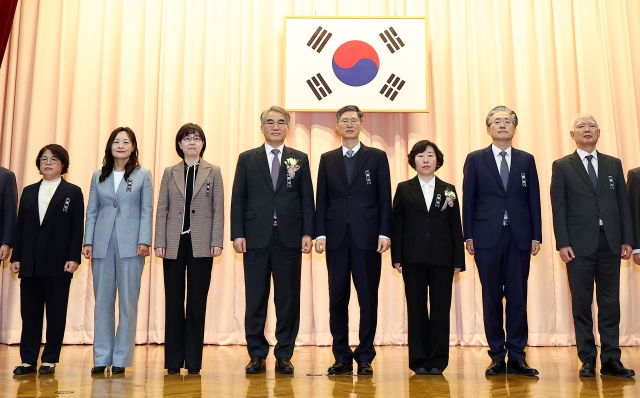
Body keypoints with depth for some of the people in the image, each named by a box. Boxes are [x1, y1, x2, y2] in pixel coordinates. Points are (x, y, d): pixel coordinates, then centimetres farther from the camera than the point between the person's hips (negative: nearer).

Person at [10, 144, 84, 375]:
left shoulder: (73, 193, 4)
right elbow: (20, 226, 12)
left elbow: (77, 228, -2)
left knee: (56, 313, 3)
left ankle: (50, 360, 11)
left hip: (59, 263, -3)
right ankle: (28, 360, 14)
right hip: (30, 264, 4)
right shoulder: (28, 192, 15)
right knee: (29, 312, 6)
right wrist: (16, 257, 5)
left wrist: (74, 258, -10)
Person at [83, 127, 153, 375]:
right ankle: (101, 358, 13)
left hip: (130, 245, -2)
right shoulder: (98, 177, 13)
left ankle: (121, 359, 8)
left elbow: (147, 211, 2)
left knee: (128, 302, 0)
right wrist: (88, 241, 2)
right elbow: (92, 212, 12)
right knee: (103, 301, 5)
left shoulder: (143, 175, 6)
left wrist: (144, 241, -8)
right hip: (103, 245, 2)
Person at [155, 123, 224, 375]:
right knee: (174, 302, 4)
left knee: (197, 301, 2)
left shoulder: (213, 172, 7)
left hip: (201, 244, -1)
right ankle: (173, 361, 12)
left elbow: (218, 209, 2)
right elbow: (162, 209, 7)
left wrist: (217, 242, -6)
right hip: (175, 243, 1)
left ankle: (194, 361, 10)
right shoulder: (170, 173, 10)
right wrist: (160, 242, -1)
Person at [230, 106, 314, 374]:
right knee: (255, 299, 4)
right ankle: (257, 355, 15)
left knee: (288, 299, 4)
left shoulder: (300, 159, 10)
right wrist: (237, 234, -4)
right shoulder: (247, 159, 9)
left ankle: (284, 356, 15)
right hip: (256, 238, 0)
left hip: (289, 238, 0)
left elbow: (307, 199, 6)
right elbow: (238, 199, 5)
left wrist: (307, 233, -3)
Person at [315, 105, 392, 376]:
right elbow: (321, 199, 10)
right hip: (336, 238, 2)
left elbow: (385, 198, 2)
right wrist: (320, 234, 0)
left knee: (368, 299, 2)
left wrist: (384, 233, -7)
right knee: (337, 299, 5)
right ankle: (342, 358, 15)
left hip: (367, 237, -2)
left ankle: (365, 358, 12)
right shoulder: (327, 159, 13)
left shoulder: (377, 157, 7)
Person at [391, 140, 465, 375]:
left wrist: (459, 260, 1)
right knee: (416, 308, 3)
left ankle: (438, 361, 10)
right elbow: (396, 224, 4)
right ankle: (418, 361, 10)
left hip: (442, 258, 1)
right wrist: (396, 257, -4)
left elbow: (456, 227, 8)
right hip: (413, 258, -1)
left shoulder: (448, 190, 11)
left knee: (440, 308, 2)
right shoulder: (404, 189, 8)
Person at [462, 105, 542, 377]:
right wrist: (468, 236, -2)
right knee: (491, 298, 3)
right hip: (488, 237, -1)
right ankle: (497, 357, 12)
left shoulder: (526, 160, 12)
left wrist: (536, 235, 2)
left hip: (519, 237, 1)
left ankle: (517, 357, 10)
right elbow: (468, 200, 4)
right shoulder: (475, 159, 7)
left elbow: (534, 200, 9)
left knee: (518, 297, 2)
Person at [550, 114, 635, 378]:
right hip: (579, 244, -3)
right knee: (582, 304, 2)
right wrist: (562, 243, -8)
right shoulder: (562, 166, 5)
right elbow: (558, 207, 0)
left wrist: (627, 239, 4)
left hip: (610, 242, 3)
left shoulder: (613, 164, 14)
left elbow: (623, 203, 11)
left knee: (610, 303, 4)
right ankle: (588, 360, 10)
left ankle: (611, 359, 10)